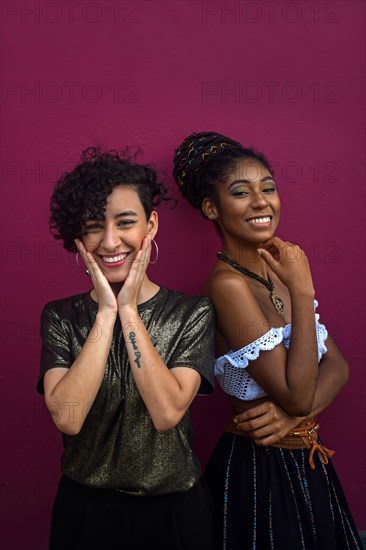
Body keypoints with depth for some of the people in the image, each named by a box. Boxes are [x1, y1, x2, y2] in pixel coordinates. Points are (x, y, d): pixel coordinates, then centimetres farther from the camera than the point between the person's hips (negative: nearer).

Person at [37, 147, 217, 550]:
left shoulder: (192, 313, -8)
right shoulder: (60, 317, -5)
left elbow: (167, 413, -21)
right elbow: (67, 418, -19)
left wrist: (129, 311, -20)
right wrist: (106, 312, -19)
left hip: (172, 507, -1)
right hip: (86, 507, 1)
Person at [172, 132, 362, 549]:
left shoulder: (276, 269, 1)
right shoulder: (227, 283, -23)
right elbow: (297, 395, -25)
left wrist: (293, 412, -19)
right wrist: (302, 291, -24)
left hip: (306, 463, 7)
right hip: (258, 469, -7)